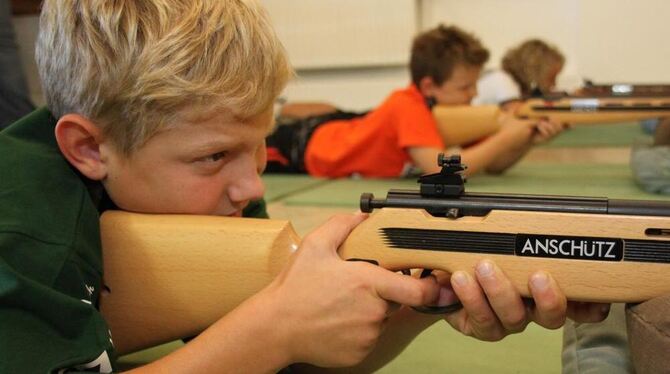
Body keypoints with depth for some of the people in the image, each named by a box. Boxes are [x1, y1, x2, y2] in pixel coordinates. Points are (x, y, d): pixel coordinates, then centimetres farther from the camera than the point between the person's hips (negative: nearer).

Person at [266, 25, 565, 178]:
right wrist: (505, 138, -43)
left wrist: (528, 140, -32)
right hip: (306, 148, -6)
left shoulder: (454, 111, -15)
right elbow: (442, 171, -48)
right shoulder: (408, 106, -37)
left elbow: (493, 165, -14)